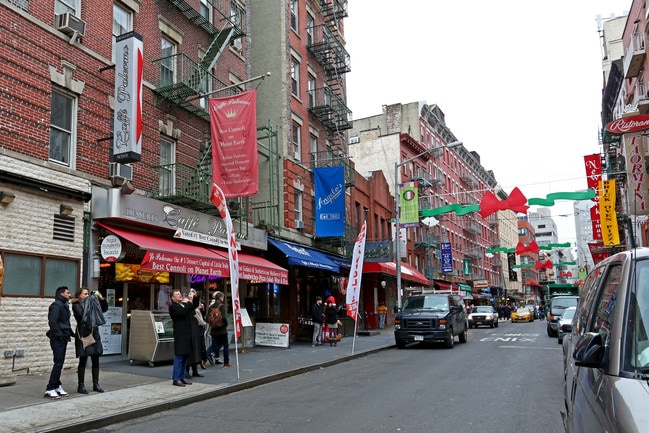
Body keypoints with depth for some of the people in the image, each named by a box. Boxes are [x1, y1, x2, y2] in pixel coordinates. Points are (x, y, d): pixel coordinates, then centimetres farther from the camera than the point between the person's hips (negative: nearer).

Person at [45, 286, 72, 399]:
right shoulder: (56, 305, -13)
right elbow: (52, 322, -21)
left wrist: (69, 332, 12)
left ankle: (57, 386, 19)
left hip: (63, 338, 10)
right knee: (58, 363, -10)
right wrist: (58, 334, -20)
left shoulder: (64, 305, 17)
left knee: (60, 363, 12)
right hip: (58, 339, -10)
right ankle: (50, 389, -6)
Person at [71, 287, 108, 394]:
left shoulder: (92, 303, 15)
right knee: (83, 360, -1)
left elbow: (105, 309, 17)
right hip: (83, 335, -6)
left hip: (94, 334, 6)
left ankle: (96, 384, 15)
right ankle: (81, 385, 7)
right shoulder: (76, 305, -3)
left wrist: (101, 298, 5)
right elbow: (82, 314, -20)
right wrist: (88, 304, -18)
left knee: (96, 360, 7)